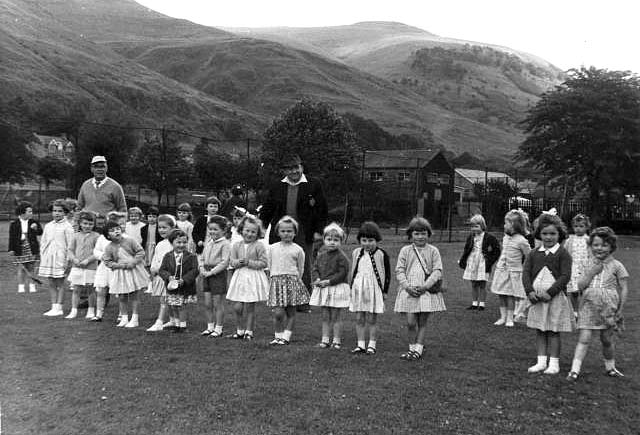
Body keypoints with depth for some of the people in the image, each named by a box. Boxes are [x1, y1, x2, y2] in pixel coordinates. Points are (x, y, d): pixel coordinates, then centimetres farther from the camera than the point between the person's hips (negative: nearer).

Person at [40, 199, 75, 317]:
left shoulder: (67, 227, -5)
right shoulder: (48, 226, 12)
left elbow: (70, 245, -7)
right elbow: (43, 242, 16)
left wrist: (67, 260, -10)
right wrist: (42, 257, 10)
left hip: (60, 259, -5)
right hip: (48, 258, 5)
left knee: (60, 283, 1)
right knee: (51, 284, 8)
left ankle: (59, 308, 6)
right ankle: (54, 307, 15)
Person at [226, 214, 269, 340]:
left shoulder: (259, 246, -6)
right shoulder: (236, 245, 6)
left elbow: (263, 263, -8)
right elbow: (231, 261, 6)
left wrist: (249, 262, -17)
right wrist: (238, 262, -15)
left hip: (254, 278, -4)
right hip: (239, 277, 4)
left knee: (249, 307, 2)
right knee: (237, 307, 3)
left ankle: (249, 331, 17)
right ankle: (239, 330, 21)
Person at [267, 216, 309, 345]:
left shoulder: (298, 249, 4)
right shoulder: (272, 248, 9)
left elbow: (300, 269, 9)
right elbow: (269, 267, 14)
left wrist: (295, 281, 3)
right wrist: (274, 279, 6)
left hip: (292, 280, 0)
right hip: (276, 281, 0)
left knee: (291, 312, 3)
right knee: (278, 312, -8)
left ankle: (286, 336, 14)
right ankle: (278, 336, 8)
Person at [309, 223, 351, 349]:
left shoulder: (341, 257, -11)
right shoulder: (321, 255, 8)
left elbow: (342, 273, -16)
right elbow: (315, 269, 10)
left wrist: (328, 281, -20)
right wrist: (317, 279, -10)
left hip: (337, 289, -6)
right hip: (323, 290, 6)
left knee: (336, 317, 2)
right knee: (325, 317, 12)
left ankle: (337, 341, 12)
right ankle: (325, 340, 19)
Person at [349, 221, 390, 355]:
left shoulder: (381, 254, -5)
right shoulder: (356, 253, 7)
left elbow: (387, 273, 0)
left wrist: (384, 291, -1)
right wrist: (352, 287, 14)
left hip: (374, 290, -4)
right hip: (358, 289, 4)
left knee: (372, 319, 2)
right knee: (359, 319, 6)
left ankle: (372, 345, 13)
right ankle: (360, 344, 14)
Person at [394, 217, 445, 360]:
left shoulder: (433, 251, 2)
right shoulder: (405, 250, 4)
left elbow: (437, 271, -3)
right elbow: (399, 270, 2)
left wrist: (425, 286, -15)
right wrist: (407, 286, -12)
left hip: (427, 291, 0)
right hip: (409, 292, 0)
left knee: (422, 322, 5)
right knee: (411, 322, -3)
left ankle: (418, 349, 16)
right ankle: (412, 347, 16)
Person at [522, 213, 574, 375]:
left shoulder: (563, 254, -5)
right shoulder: (534, 254, 7)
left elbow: (565, 276, -12)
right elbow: (526, 273, 3)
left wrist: (550, 293, -19)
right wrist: (530, 291, -12)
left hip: (555, 298, -4)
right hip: (536, 298, 4)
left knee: (553, 331, 2)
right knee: (539, 331, 9)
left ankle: (554, 364, 11)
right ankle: (541, 362, 18)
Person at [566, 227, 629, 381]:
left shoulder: (616, 266, -1)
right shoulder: (590, 265, 8)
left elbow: (624, 289, 0)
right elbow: (580, 286, 3)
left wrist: (620, 310, -4)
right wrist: (591, 272, -10)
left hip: (608, 307, -1)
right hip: (588, 306, 2)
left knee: (607, 339, 10)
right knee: (584, 338, -5)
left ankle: (610, 367, 32)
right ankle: (575, 370, -5)